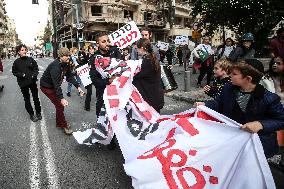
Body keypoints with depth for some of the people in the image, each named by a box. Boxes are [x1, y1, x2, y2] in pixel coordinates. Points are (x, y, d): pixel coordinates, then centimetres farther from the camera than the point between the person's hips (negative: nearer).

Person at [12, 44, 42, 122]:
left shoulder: (30, 59, -2)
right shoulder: (16, 62, -3)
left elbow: (36, 68, 4)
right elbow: (14, 72, 3)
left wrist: (34, 74, -13)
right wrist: (21, 74, -15)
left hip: (32, 82, 0)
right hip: (23, 83, 0)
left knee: (36, 97, 9)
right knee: (27, 99, 10)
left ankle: (38, 113, 25)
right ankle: (31, 114, 23)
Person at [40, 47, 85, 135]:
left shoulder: (66, 64, -7)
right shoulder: (55, 66, -34)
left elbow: (70, 76, -3)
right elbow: (56, 84, -39)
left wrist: (78, 87, -15)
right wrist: (62, 98, -45)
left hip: (54, 85, 8)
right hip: (46, 87, -8)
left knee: (60, 104, 11)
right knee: (59, 104, -11)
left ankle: (59, 123, 27)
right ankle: (64, 125, 3)